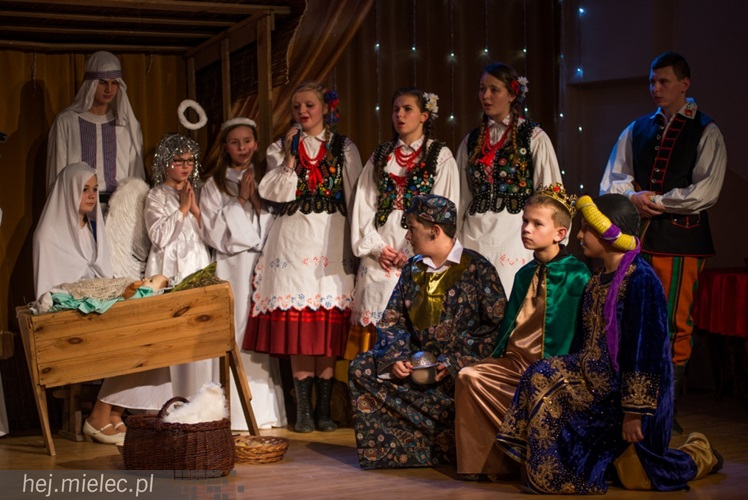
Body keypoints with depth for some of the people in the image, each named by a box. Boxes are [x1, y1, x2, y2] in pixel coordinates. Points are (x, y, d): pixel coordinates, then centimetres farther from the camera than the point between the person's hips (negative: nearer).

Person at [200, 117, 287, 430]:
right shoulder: (214, 186, 6)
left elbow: (277, 226, 8)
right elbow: (214, 234, -3)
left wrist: (257, 201, -5)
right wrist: (240, 201, -6)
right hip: (232, 269, -2)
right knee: (236, 336, -8)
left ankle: (265, 412, 4)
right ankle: (237, 413, -6)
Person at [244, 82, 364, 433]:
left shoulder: (344, 149, 10)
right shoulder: (281, 148, 11)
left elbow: (356, 198, 8)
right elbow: (277, 193, -1)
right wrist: (290, 158, -9)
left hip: (331, 239, 0)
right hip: (293, 239, 0)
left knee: (329, 327, -4)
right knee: (297, 325, -5)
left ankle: (324, 408, 2)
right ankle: (303, 409, 1)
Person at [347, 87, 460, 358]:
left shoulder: (441, 157, 4)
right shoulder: (380, 156, 16)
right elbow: (363, 205, 11)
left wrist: (412, 252, -11)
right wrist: (376, 247, -3)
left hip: (419, 257, -3)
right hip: (379, 255, 3)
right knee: (376, 323, -3)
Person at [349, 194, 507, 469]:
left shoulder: (477, 270, -5)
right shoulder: (413, 269, 13)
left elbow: (498, 326, -11)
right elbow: (392, 319, 12)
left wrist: (452, 362, -19)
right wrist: (396, 356, -9)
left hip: (460, 365, -6)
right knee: (362, 369, -15)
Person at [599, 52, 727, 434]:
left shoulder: (705, 133, 4)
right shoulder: (636, 130, 17)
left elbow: (705, 191, -8)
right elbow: (611, 181, 15)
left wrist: (656, 201, -9)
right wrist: (633, 196, -6)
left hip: (680, 241, -4)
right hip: (635, 237, 4)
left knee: (675, 325, -4)